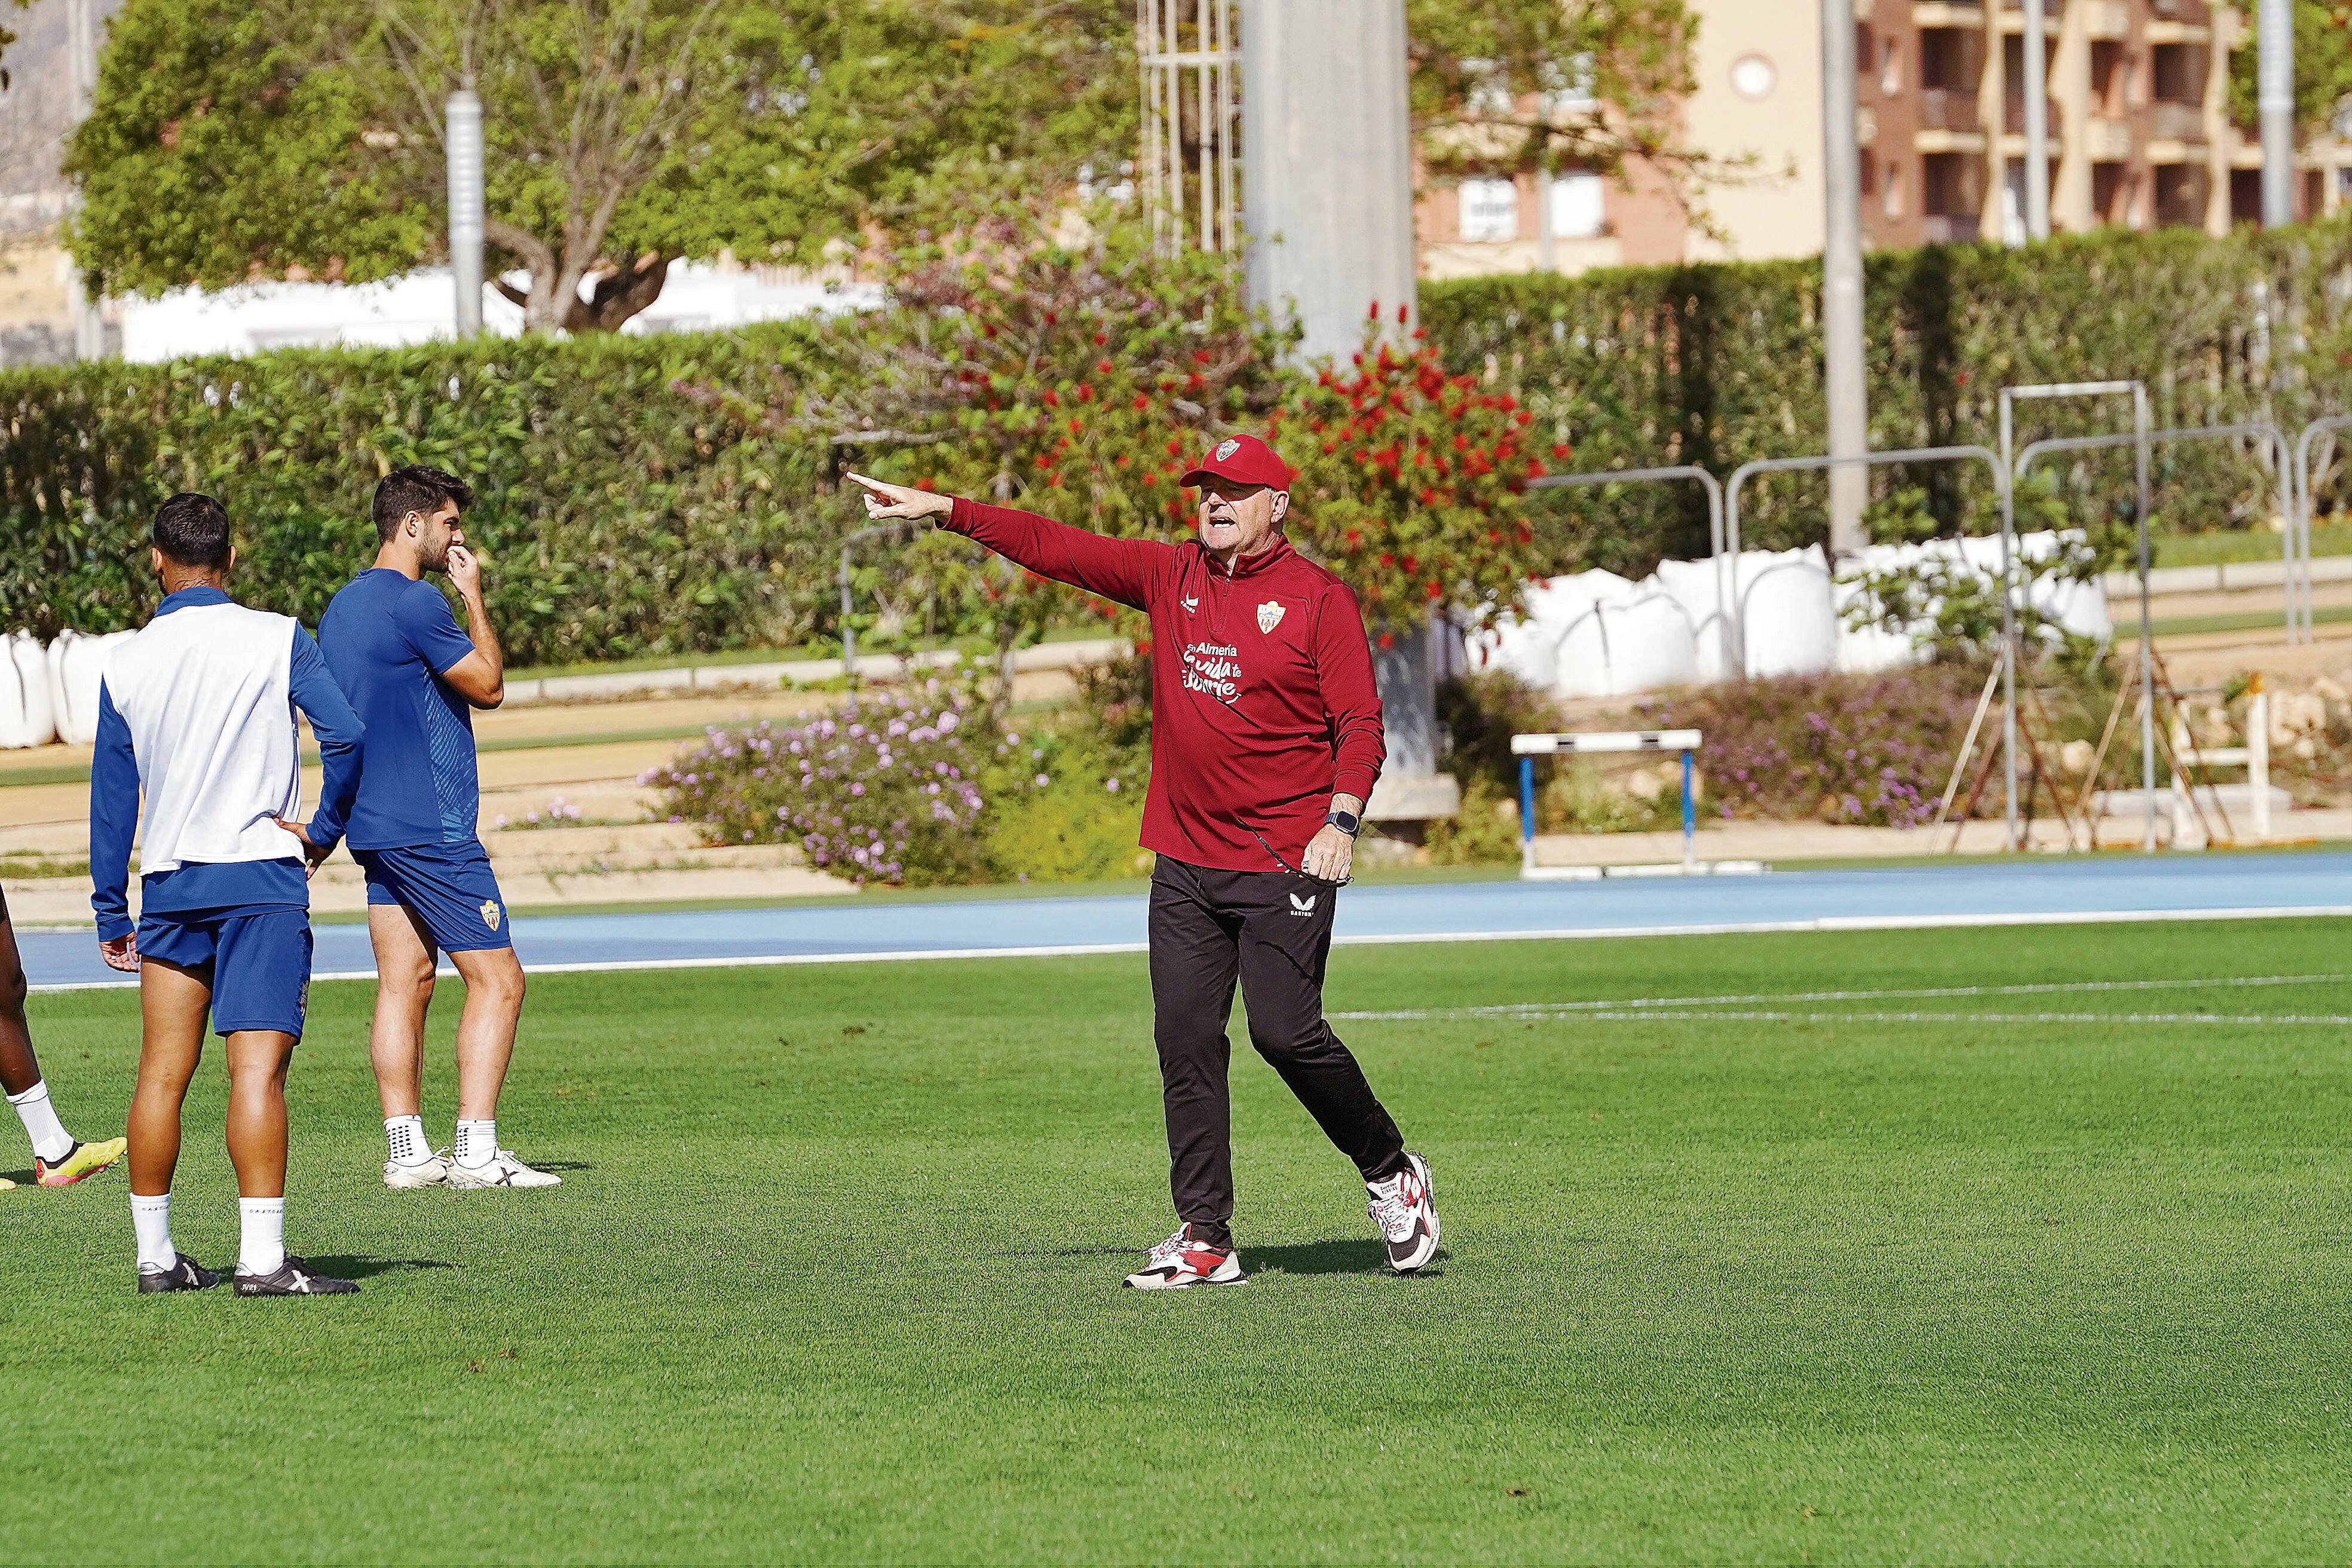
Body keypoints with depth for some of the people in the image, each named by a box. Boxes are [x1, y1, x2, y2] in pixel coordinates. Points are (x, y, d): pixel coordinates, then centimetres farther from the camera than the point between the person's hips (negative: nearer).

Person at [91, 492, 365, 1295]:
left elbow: (111, 793, 9)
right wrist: (324, 830, 0)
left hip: (168, 885, 4)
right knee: (257, 1069, -9)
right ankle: (262, 1258, -16)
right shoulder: (277, 640, -3)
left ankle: (155, 1255, 13)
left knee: (162, 1072, 9)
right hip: (261, 876, -4)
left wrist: (110, 913, 14)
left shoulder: (127, 663, 6)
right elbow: (345, 733, -15)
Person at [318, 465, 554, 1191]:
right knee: (497, 978, -6)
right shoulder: (415, 602, -15)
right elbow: (488, 686, -8)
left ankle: (407, 1150, 5)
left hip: (377, 824, 9)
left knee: (404, 982, 8)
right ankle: (475, 1151, -11)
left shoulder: (340, 607, 15)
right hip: (431, 826, -9)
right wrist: (474, 599, -1)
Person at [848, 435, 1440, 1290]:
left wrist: (1341, 819, -21)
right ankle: (1205, 1241, 4)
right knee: (1186, 1043, 0)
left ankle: (1392, 1172, 12)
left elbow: (1361, 724, -7)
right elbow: (1053, 547, 9)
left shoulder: (1318, 598, -4)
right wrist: (946, 511, 2)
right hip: (1185, 863, 5)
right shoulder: (1170, 577, 11)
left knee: (1286, 1032, -11)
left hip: (1285, 866, -5)